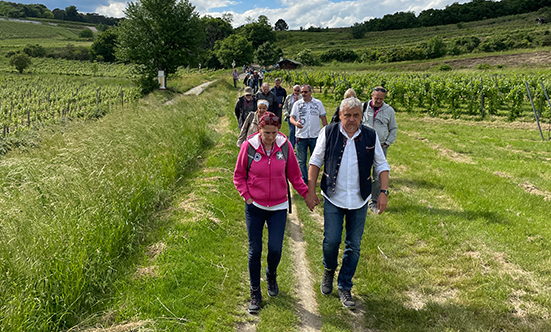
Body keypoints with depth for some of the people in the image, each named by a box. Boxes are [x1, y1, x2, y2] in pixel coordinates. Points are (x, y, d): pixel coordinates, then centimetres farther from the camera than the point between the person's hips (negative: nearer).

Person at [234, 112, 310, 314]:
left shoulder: (285, 146, -6)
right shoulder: (249, 146, -9)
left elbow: (294, 175, 6)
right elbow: (239, 176, 3)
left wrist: (306, 193, 1)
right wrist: (247, 196, -6)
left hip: (278, 208, 1)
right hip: (255, 207, 0)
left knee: (275, 249, -3)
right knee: (255, 251, 6)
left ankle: (271, 276, 33)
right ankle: (255, 294, 24)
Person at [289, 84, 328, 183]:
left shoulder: (318, 103, 5)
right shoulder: (297, 104, 4)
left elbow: (323, 118, 10)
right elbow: (291, 117, 1)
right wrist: (295, 123, -23)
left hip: (315, 136, 0)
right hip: (301, 136, 0)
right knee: (301, 161, 4)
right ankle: (304, 180, 15)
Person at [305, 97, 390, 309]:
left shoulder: (370, 136, 0)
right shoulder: (328, 133, -4)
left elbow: (381, 165, 8)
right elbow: (315, 162, 2)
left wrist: (384, 192, -3)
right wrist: (311, 191, -2)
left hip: (359, 200, 2)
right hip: (333, 198, -1)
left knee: (353, 246, 6)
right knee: (331, 240, -6)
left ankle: (344, 288, 23)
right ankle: (329, 270, 28)